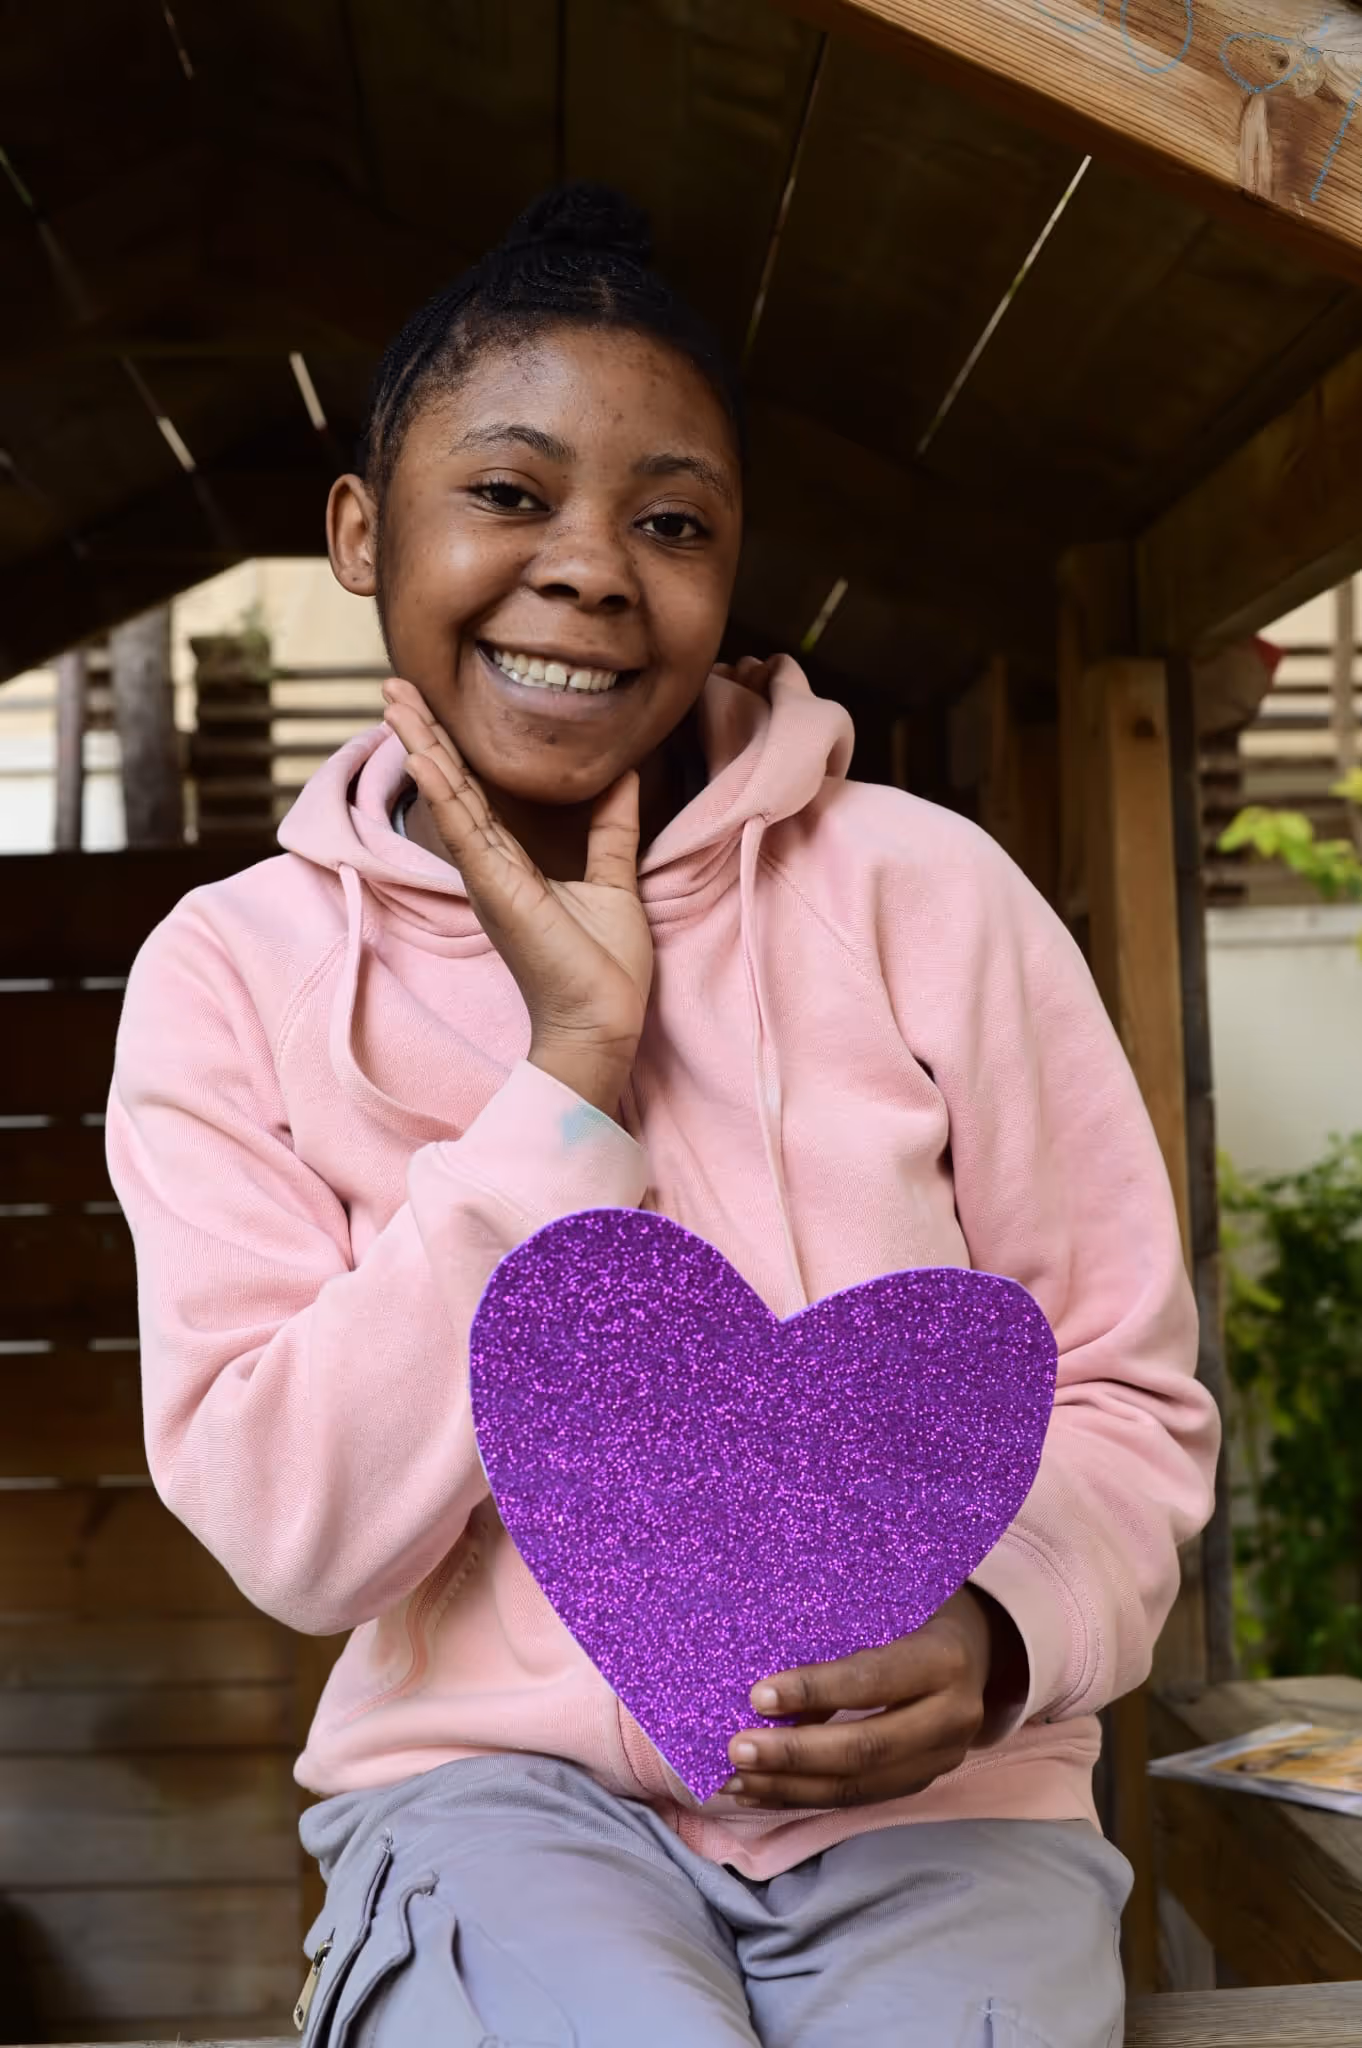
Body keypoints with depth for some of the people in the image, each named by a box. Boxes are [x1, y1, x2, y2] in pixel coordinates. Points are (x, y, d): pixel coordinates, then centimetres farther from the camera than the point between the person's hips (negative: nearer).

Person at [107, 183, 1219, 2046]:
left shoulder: (932, 895, -5)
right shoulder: (231, 972, -4)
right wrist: (573, 1057, -18)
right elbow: (298, 1536, -13)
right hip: (493, 1779, -1)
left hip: (931, 1804, 2)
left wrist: (996, 1633, -21)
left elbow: (1128, 1401, 0)